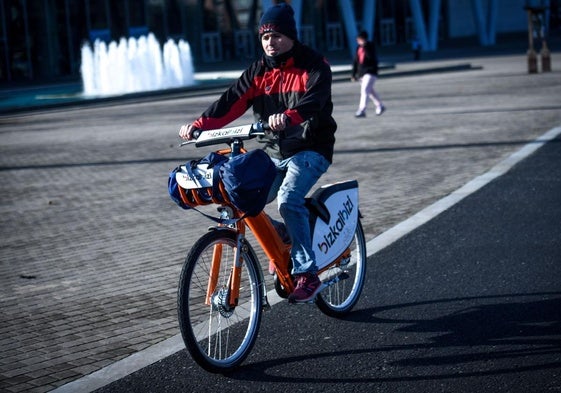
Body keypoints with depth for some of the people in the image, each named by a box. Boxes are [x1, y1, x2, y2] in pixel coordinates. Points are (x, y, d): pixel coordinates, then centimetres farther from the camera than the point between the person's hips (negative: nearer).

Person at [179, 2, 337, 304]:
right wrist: (199, 125, -19)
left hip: (310, 149, -6)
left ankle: (306, 274, -22)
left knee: (288, 200, -29)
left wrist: (287, 117, -50)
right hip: (274, 152, 6)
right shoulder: (259, 70, 7)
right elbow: (232, 101, -4)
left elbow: (314, 101, -28)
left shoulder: (313, 66, -9)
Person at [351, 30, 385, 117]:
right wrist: (354, 74, 12)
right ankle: (380, 106, 34)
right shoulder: (359, 48, 10)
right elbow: (356, 61, 14)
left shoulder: (371, 46, -7)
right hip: (361, 73, 7)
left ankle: (362, 110, -22)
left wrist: (365, 47, -29)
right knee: (370, 91, 17)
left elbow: (372, 57, -24)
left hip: (370, 72, -7)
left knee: (364, 90, -18)